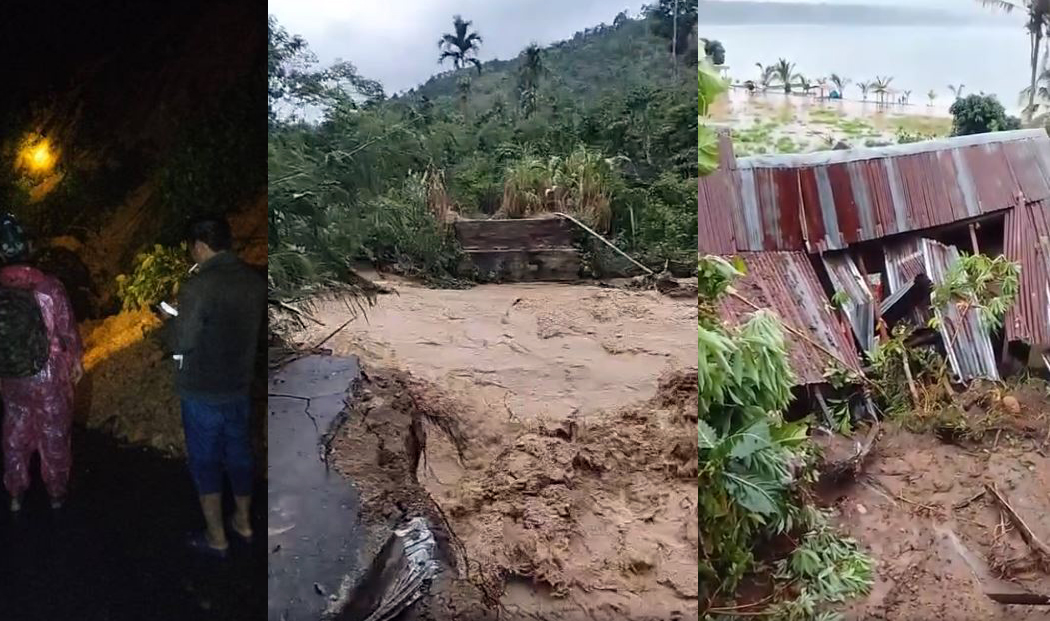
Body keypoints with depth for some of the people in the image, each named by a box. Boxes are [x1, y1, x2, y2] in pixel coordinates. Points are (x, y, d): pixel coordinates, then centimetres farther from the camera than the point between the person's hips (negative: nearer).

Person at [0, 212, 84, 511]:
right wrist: (76, 360, 7)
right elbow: (67, 330, -10)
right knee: (54, 437, 13)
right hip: (50, 377, -2)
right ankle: (56, 494, 26)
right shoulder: (49, 286, -18)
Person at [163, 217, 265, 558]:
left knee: (205, 461, 9)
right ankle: (243, 522, 37)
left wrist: (176, 315, 0)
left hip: (203, 392, -6)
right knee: (239, 452, 21)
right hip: (241, 386, 6)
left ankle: (216, 538, 21)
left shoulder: (199, 286, -23)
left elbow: (180, 343, -21)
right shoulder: (255, 280, -2)